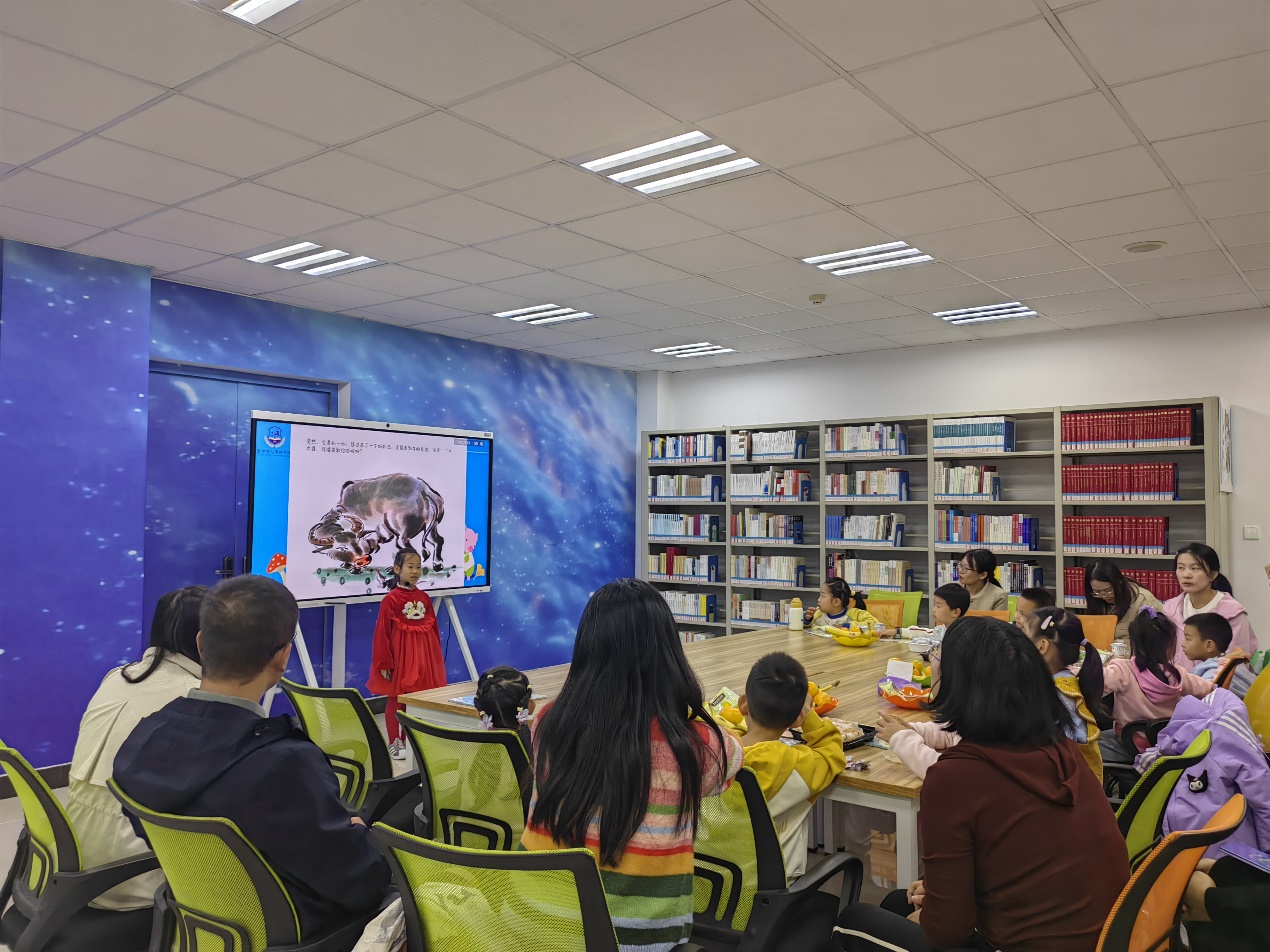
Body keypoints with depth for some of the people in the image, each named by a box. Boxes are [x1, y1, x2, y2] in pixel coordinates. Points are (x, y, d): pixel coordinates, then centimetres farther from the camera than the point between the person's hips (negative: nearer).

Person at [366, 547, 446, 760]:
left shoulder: (424, 597, 5)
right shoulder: (391, 599, -10)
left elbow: (433, 628, 10)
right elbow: (382, 632, -11)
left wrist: (437, 658, 10)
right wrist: (384, 663, -12)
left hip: (423, 656, 5)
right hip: (399, 655, -5)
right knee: (395, 700, 7)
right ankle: (394, 743, 17)